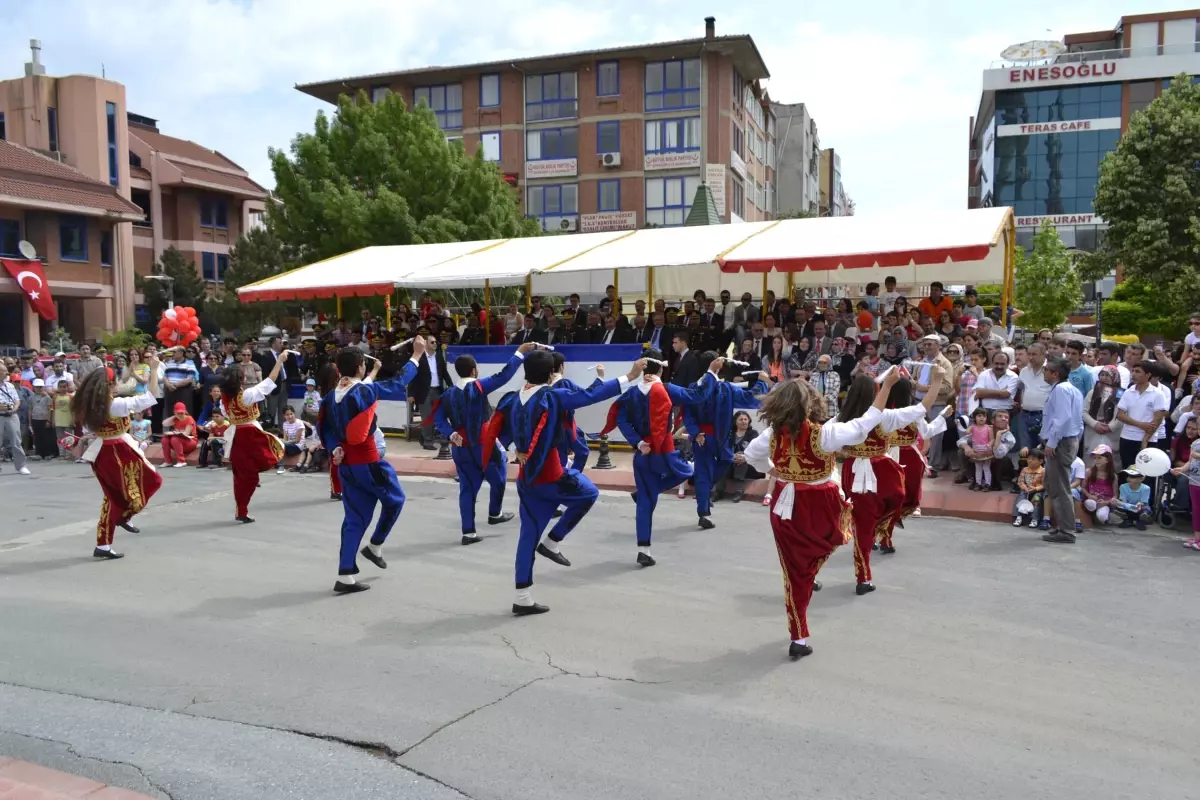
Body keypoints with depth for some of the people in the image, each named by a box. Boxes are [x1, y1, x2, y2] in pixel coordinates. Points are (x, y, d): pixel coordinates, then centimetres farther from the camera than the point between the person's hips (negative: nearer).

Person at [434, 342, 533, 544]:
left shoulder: (449, 394, 2)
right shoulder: (478, 387, -15)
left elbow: (438, 418, -3)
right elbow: (504, 375, -18)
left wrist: (451, 434, -10)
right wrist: (520, 353, -13)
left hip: (460, 448, 5)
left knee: (467, 488, 9)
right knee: (498, 476, 21)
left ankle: (468, 532, 6)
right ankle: (495, 514, 35)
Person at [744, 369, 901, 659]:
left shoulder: (773, 433, -7)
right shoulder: (824, 432, -20)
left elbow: (751, 455, 10)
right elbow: (864, 426, -17)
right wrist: (887, 385, -12)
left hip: (786, 507, 4)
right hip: (821, 508, -3)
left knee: (794, 575, 11)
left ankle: (798, 639, 17)